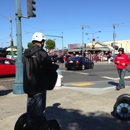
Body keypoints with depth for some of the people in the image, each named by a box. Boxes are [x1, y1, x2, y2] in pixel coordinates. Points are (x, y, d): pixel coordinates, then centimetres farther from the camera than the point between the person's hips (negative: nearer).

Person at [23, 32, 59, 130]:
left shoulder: (26, 53, 7)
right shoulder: (42, 53, -16)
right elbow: (49, 68, -16)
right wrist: (56, 66, 5)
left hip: (28, 85, 8)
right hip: (39, 86, -7)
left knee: (30, 109, 19)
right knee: (38, 110, 3)